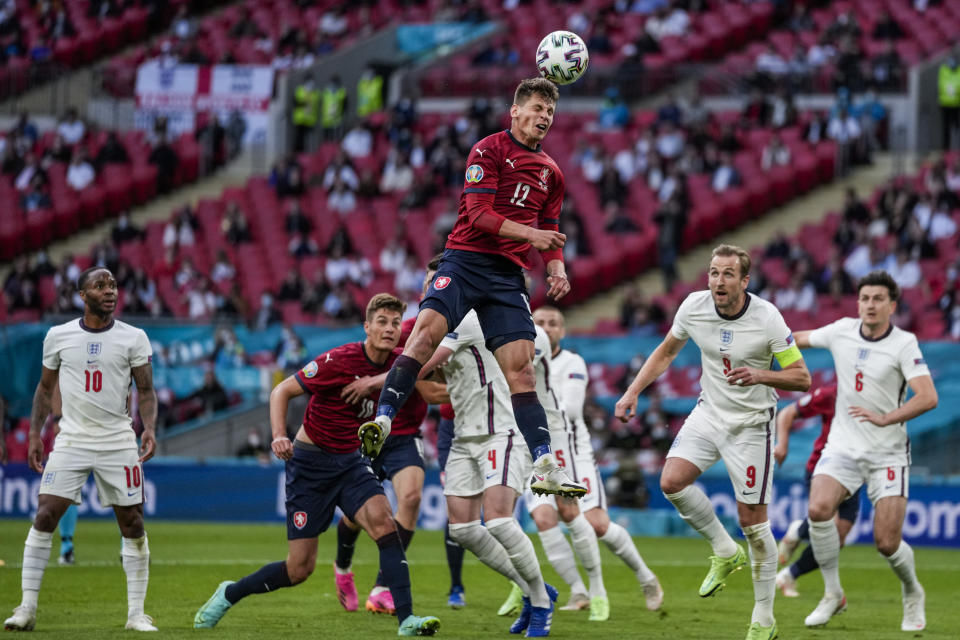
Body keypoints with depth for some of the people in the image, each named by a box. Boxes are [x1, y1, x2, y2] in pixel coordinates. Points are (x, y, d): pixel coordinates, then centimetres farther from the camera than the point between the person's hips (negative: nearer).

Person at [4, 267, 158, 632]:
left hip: (118, 442, 0)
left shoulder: (133, 338, 1)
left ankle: (136, 614, 9)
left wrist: (150, 428, -15)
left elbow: (145, 390, 2)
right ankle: (27, 608, -4)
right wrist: (35, 434, 5)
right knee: (44, 517, -9)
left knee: (133, 525, -1)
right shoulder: (58, 336, 4)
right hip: (71, 440, 0)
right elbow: (46, 388, 13)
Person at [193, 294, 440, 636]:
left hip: (351, 460, 5)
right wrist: (279, 435, -29)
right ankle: (229, 594, 25)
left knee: (382, 520, -25)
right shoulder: (338, 361, -20)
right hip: (310, 462, -5)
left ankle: (406, 619, -26)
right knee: (300, 568, -2)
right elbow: (282, 391, -14)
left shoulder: (396, 363, -4)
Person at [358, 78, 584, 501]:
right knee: (427, 330, -27)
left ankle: (545, 469, -10)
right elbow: (479, 214, -10)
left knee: (520, 368, -5)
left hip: (508, 275, 4)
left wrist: (556, 268, 8)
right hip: (466, 259, -4)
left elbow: (548, 232, 28)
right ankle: (383, 420, -33)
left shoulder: (551, 173, 20)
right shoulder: (489, 150, 0)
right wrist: (530, 234, -20)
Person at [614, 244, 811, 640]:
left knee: (752, 519, -3)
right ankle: (725, 552, 7)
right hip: (709, 412, 4)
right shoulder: (694, 307, -8)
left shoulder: (767, 318, -19)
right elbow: (666, 352, 11)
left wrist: (761, 376, -33)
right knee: (672, 481, -18)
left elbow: (802, 378, -16)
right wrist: (633, 392, 4)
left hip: (751, 424, -4)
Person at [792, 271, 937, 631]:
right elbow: (799, 339, 21)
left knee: (887, 543, -8)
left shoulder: (904, 344, -11)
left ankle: (912, 593, 25)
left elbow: (927, 398, -22)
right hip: (843, 447, 3)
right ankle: (833, 594, -7)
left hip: (888, 452, -3)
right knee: (819, 508, -24)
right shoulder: (842, 331, 1)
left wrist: (886, 418, -34)